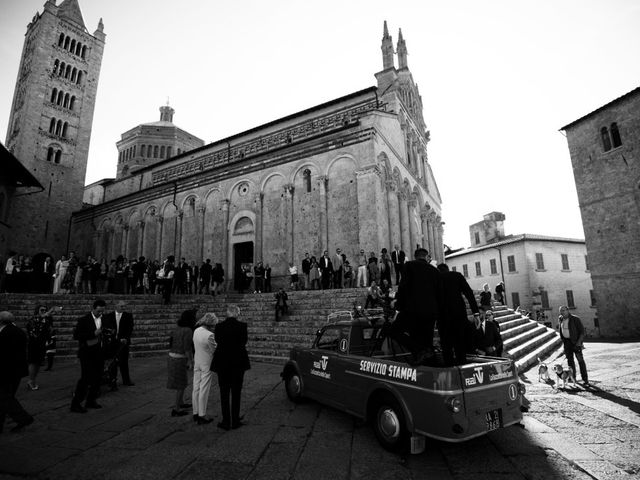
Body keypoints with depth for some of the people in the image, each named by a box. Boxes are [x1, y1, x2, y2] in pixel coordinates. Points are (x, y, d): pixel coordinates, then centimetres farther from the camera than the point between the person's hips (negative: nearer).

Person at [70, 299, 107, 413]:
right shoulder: (84, 320, -9)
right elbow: (76, 335, -15)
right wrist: (93, 333, -23)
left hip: (99, 353, 5)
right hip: (87, 353, -5)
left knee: (97, 378, 10)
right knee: (86, 378, -5)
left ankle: (91, 401, 24)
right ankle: (75, 404, 9)